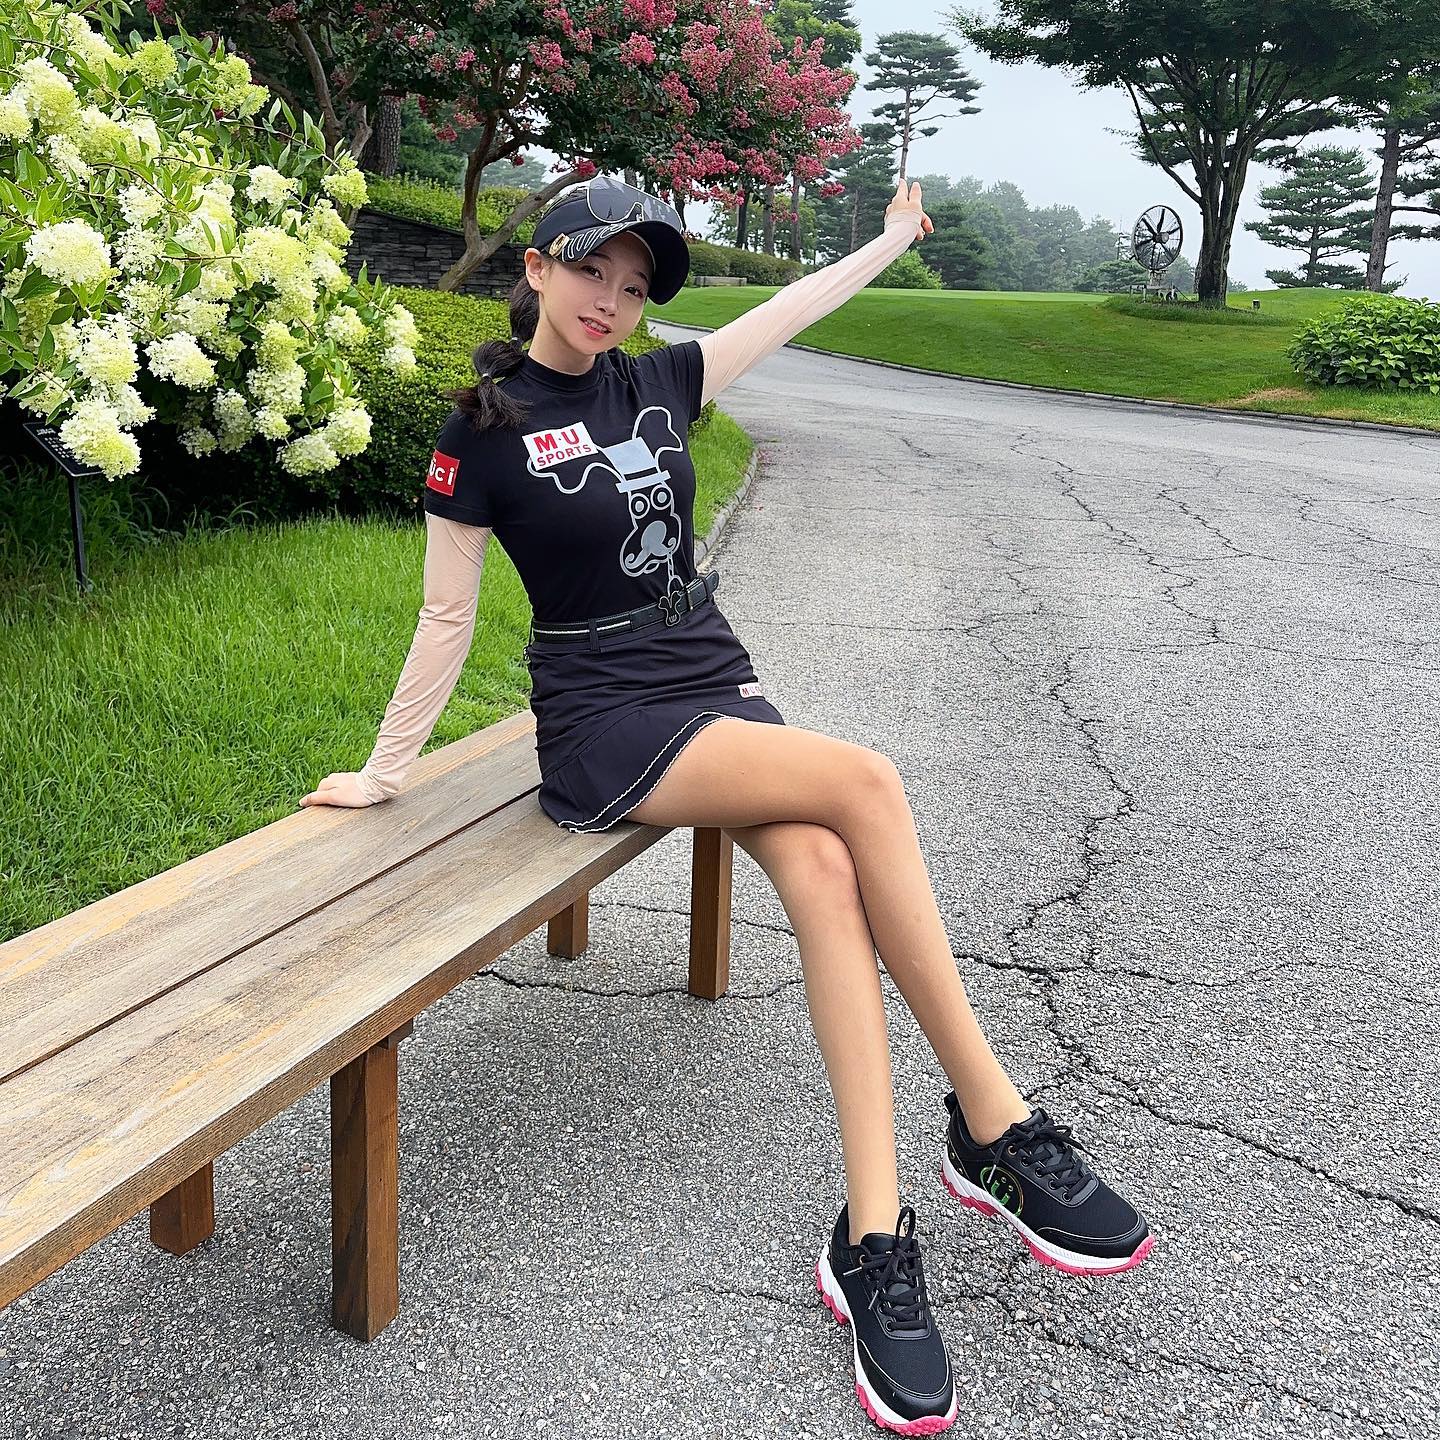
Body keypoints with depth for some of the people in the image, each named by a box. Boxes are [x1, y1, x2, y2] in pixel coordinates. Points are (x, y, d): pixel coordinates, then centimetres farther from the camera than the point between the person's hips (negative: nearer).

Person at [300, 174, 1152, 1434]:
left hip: (718, 687, 5)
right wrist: (383, 773, 2)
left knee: (824, 873, -26)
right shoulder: (487, 427, -2)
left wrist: (896, 236, 34)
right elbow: (447, 616, 0)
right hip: (605, 726, -5)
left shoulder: (658, 382, 12)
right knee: (865, 783, -27)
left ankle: (872, 1244, -26)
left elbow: (793, 307, 25)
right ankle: (997, 1128, -17)